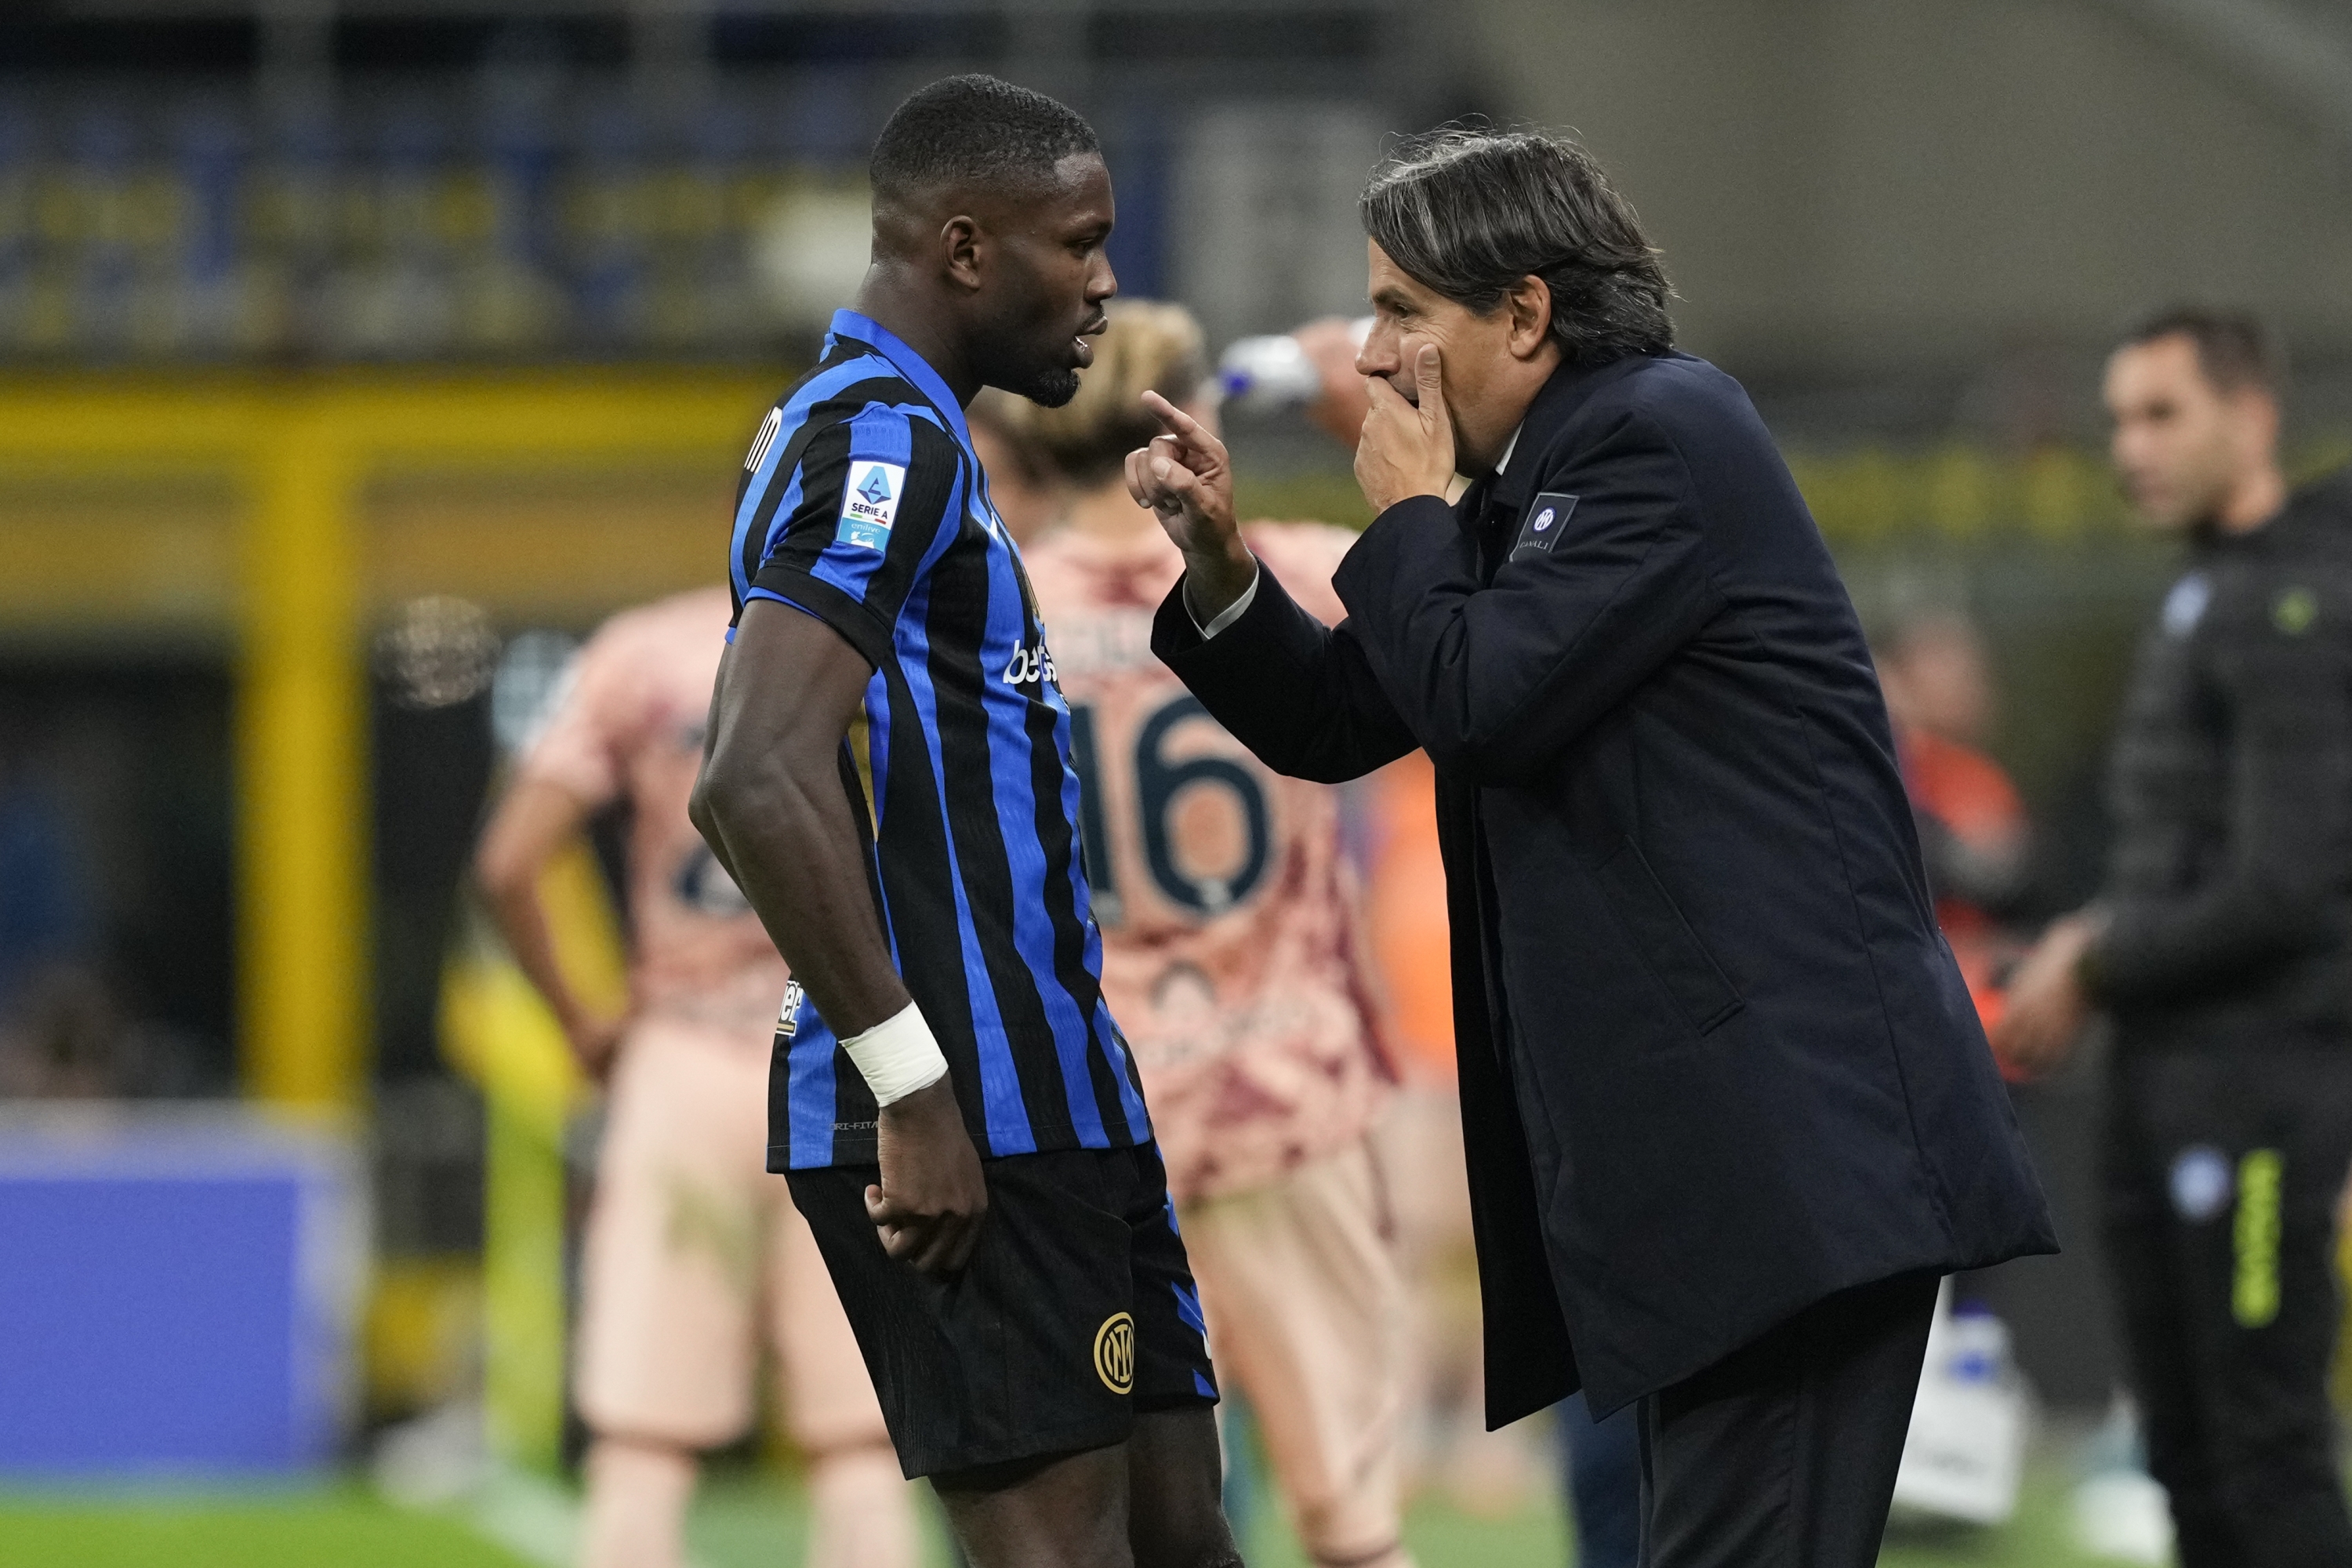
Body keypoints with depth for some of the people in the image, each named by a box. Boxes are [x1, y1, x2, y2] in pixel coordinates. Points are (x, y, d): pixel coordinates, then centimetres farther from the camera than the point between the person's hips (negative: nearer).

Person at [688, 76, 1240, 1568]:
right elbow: (756, 784, -25)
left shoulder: (897, 436, 19)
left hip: (1051, 1102, 10)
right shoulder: (881, 441, -14)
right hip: (969, 1121, -10)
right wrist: (911, 1086, -24)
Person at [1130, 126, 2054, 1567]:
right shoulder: (1526, 486, 21)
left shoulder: (1666, 429, -8)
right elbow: (1335, 722, 23)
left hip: (1796, 1115, -10)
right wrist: (1219, 560, 8)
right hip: (1703, 1136, 10)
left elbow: (1483, 700, -17)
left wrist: (1409, 514, -1)